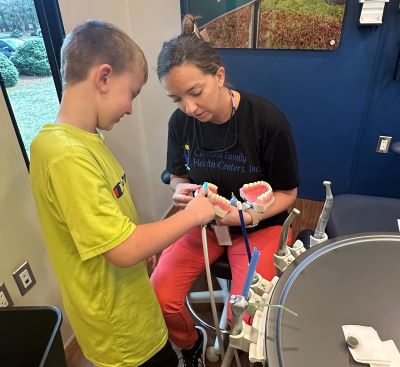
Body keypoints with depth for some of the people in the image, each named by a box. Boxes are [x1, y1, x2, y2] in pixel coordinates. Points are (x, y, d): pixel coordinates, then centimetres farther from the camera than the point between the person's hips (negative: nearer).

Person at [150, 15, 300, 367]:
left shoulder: (268, 120, -21)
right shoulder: (181, 122, -11)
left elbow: (287, 192, -10)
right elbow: (178, 177, 5)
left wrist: (251, 214, -28)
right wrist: (182, 190, -20)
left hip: (259, 224, -2)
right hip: (204, 220, 3)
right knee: (159, 297, -12)